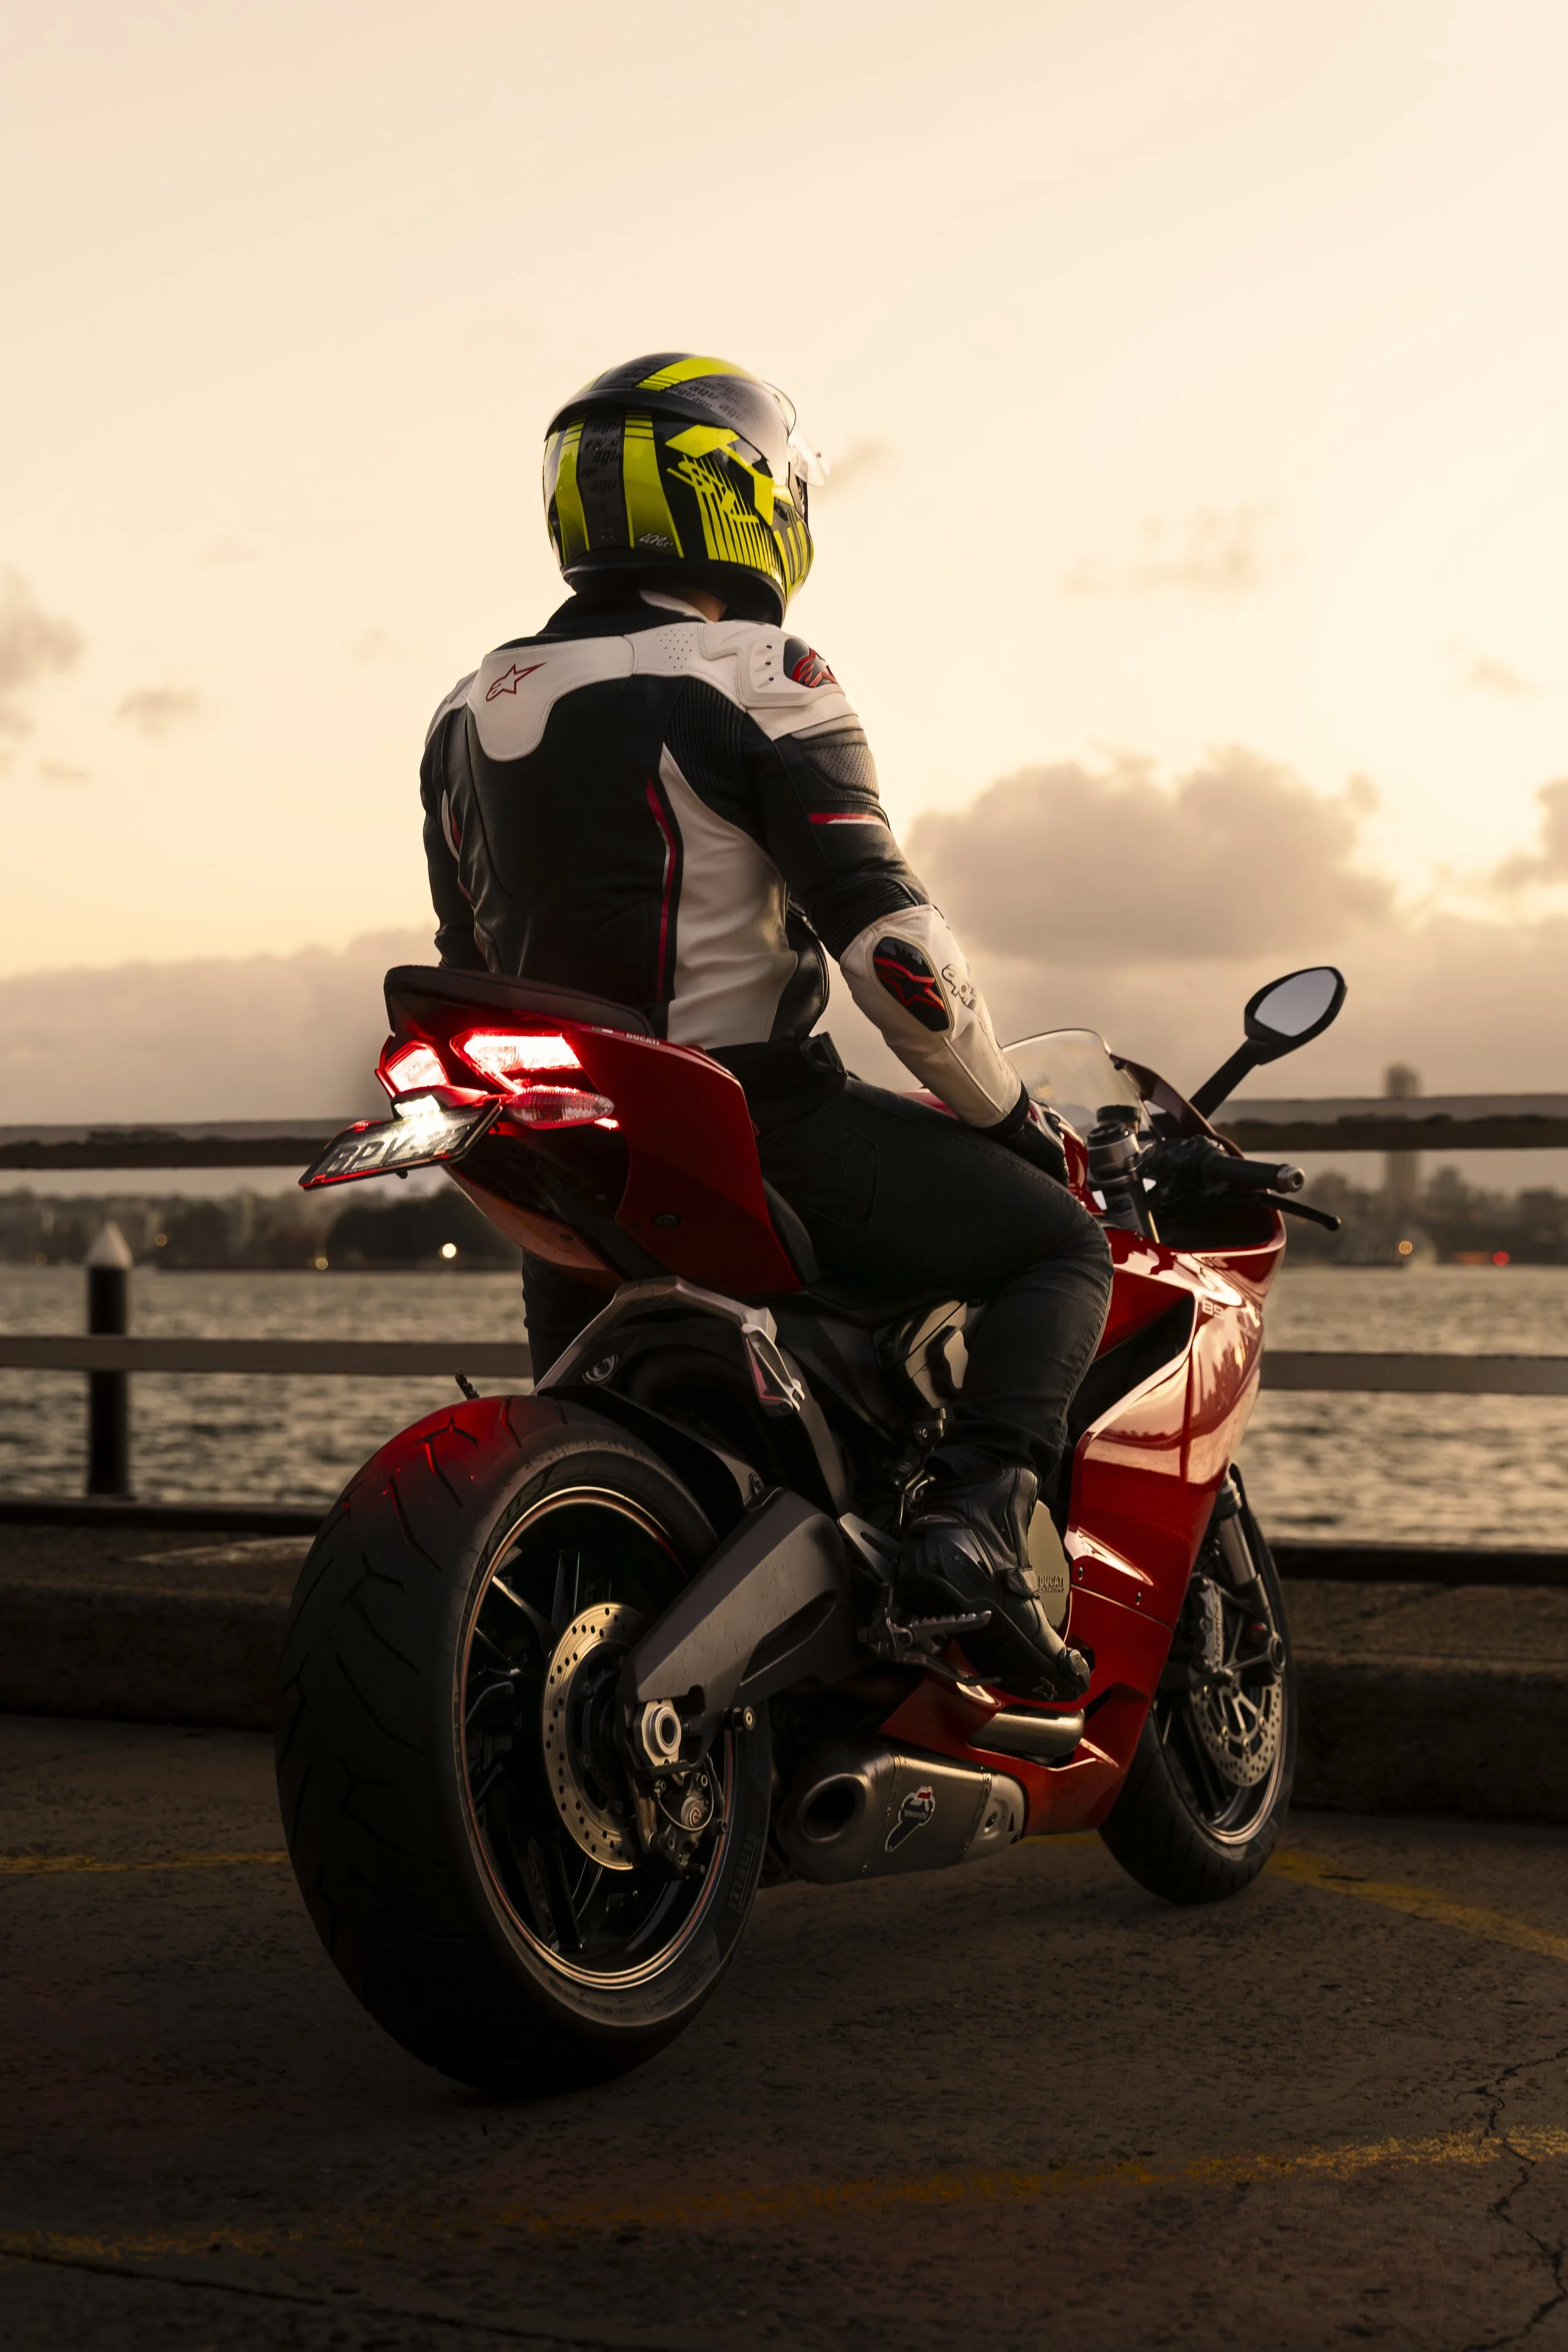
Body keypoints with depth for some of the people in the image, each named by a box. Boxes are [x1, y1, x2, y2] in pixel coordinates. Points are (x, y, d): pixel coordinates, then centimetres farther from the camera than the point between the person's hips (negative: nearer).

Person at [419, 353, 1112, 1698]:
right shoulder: (756, 681, -8)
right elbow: (886, 939, -14)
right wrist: (1007, 1110, 0)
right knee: (1064, 1246, 7)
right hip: (755, 1121, -7)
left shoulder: (470, 717, 14)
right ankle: (973, 1524, -14)